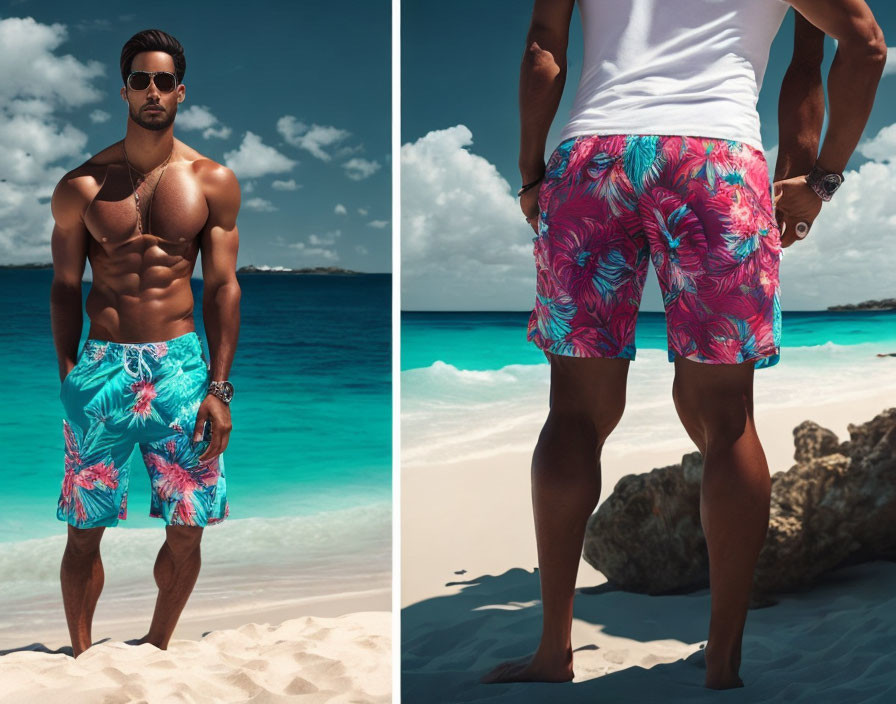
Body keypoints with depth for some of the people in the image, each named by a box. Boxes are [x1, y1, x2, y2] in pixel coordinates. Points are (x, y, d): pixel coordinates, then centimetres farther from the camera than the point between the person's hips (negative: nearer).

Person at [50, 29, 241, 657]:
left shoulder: (213, 181, 3)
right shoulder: (80, 186, 3)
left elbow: (223, 286, 2)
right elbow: (65, 287, 7)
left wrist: (219, 388, -3)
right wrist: (69, 380, 0)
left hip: (182, 368, 1)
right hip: (101, 368, 0)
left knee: (187, 530, 6)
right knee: (85, 529, 4)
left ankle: (157, 647, 28)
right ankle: (82, 656, 23)